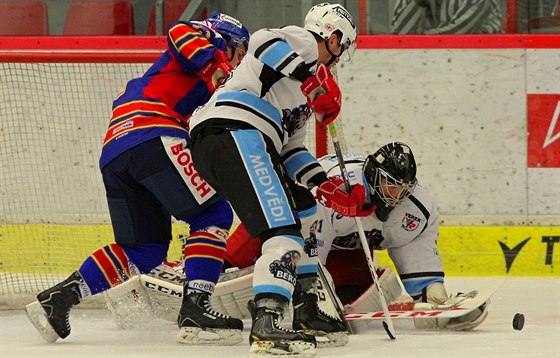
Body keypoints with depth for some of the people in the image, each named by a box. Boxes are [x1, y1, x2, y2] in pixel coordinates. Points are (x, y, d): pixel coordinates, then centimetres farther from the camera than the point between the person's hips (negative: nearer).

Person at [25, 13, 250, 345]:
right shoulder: (205, 41, 15)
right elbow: (180, 32, -9)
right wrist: (217, 69, -17)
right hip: (152, 136, -9)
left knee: (144, 250, 12)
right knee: (214, 214, -5)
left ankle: (58, 297, 4)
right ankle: (195, 308, -17)